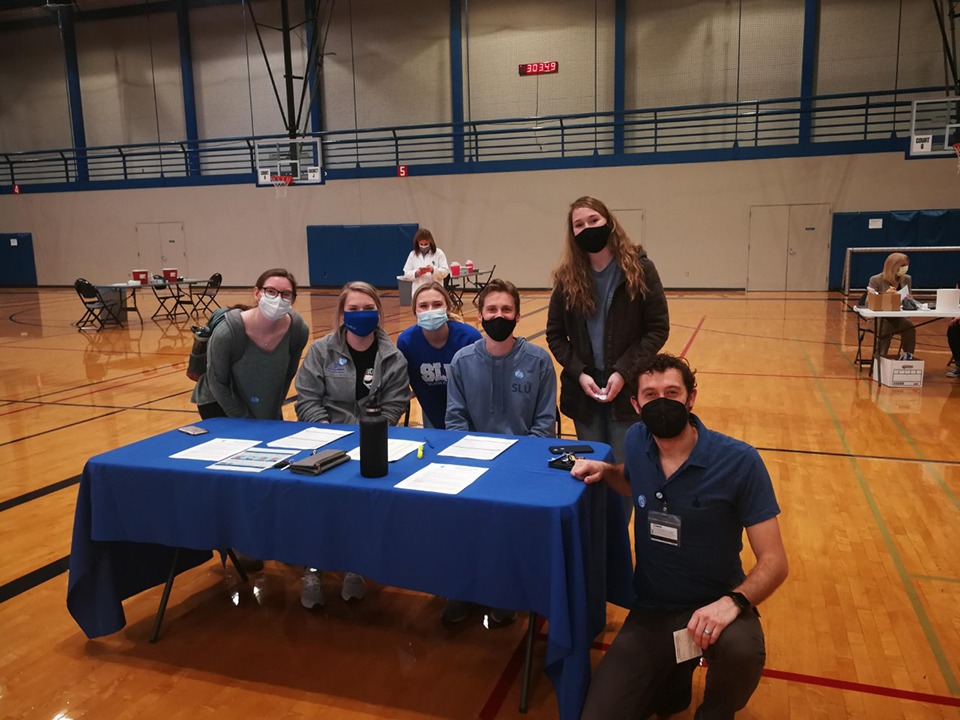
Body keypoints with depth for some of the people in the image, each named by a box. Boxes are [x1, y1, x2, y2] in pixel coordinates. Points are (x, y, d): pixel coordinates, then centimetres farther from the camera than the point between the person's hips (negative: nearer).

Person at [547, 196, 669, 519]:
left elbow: (658, 329, -6)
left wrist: (623, 373, -15)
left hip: (628, 389, -2)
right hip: (583, 389, 2)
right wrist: (578, 373, -9)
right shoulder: (567, 277, 1)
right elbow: (555, 334, 6)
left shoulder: (639, 269, -5)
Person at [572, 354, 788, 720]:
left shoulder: (739, 462, -17)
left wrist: (733, 601, -33)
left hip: (713, 607, -3)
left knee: (740, 651, -37)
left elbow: (773, 561, -15)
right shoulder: (636, 441, -3)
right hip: (650, 610, 3)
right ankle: (671, 676, 22)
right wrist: (605, 470, 0)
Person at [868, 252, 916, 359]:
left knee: (909, 326, -28)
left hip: (897, 317, 4)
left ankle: (907, 356, -15)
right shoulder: (876, 280, -7)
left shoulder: (907, 279, 8)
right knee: (887, 328, -35)